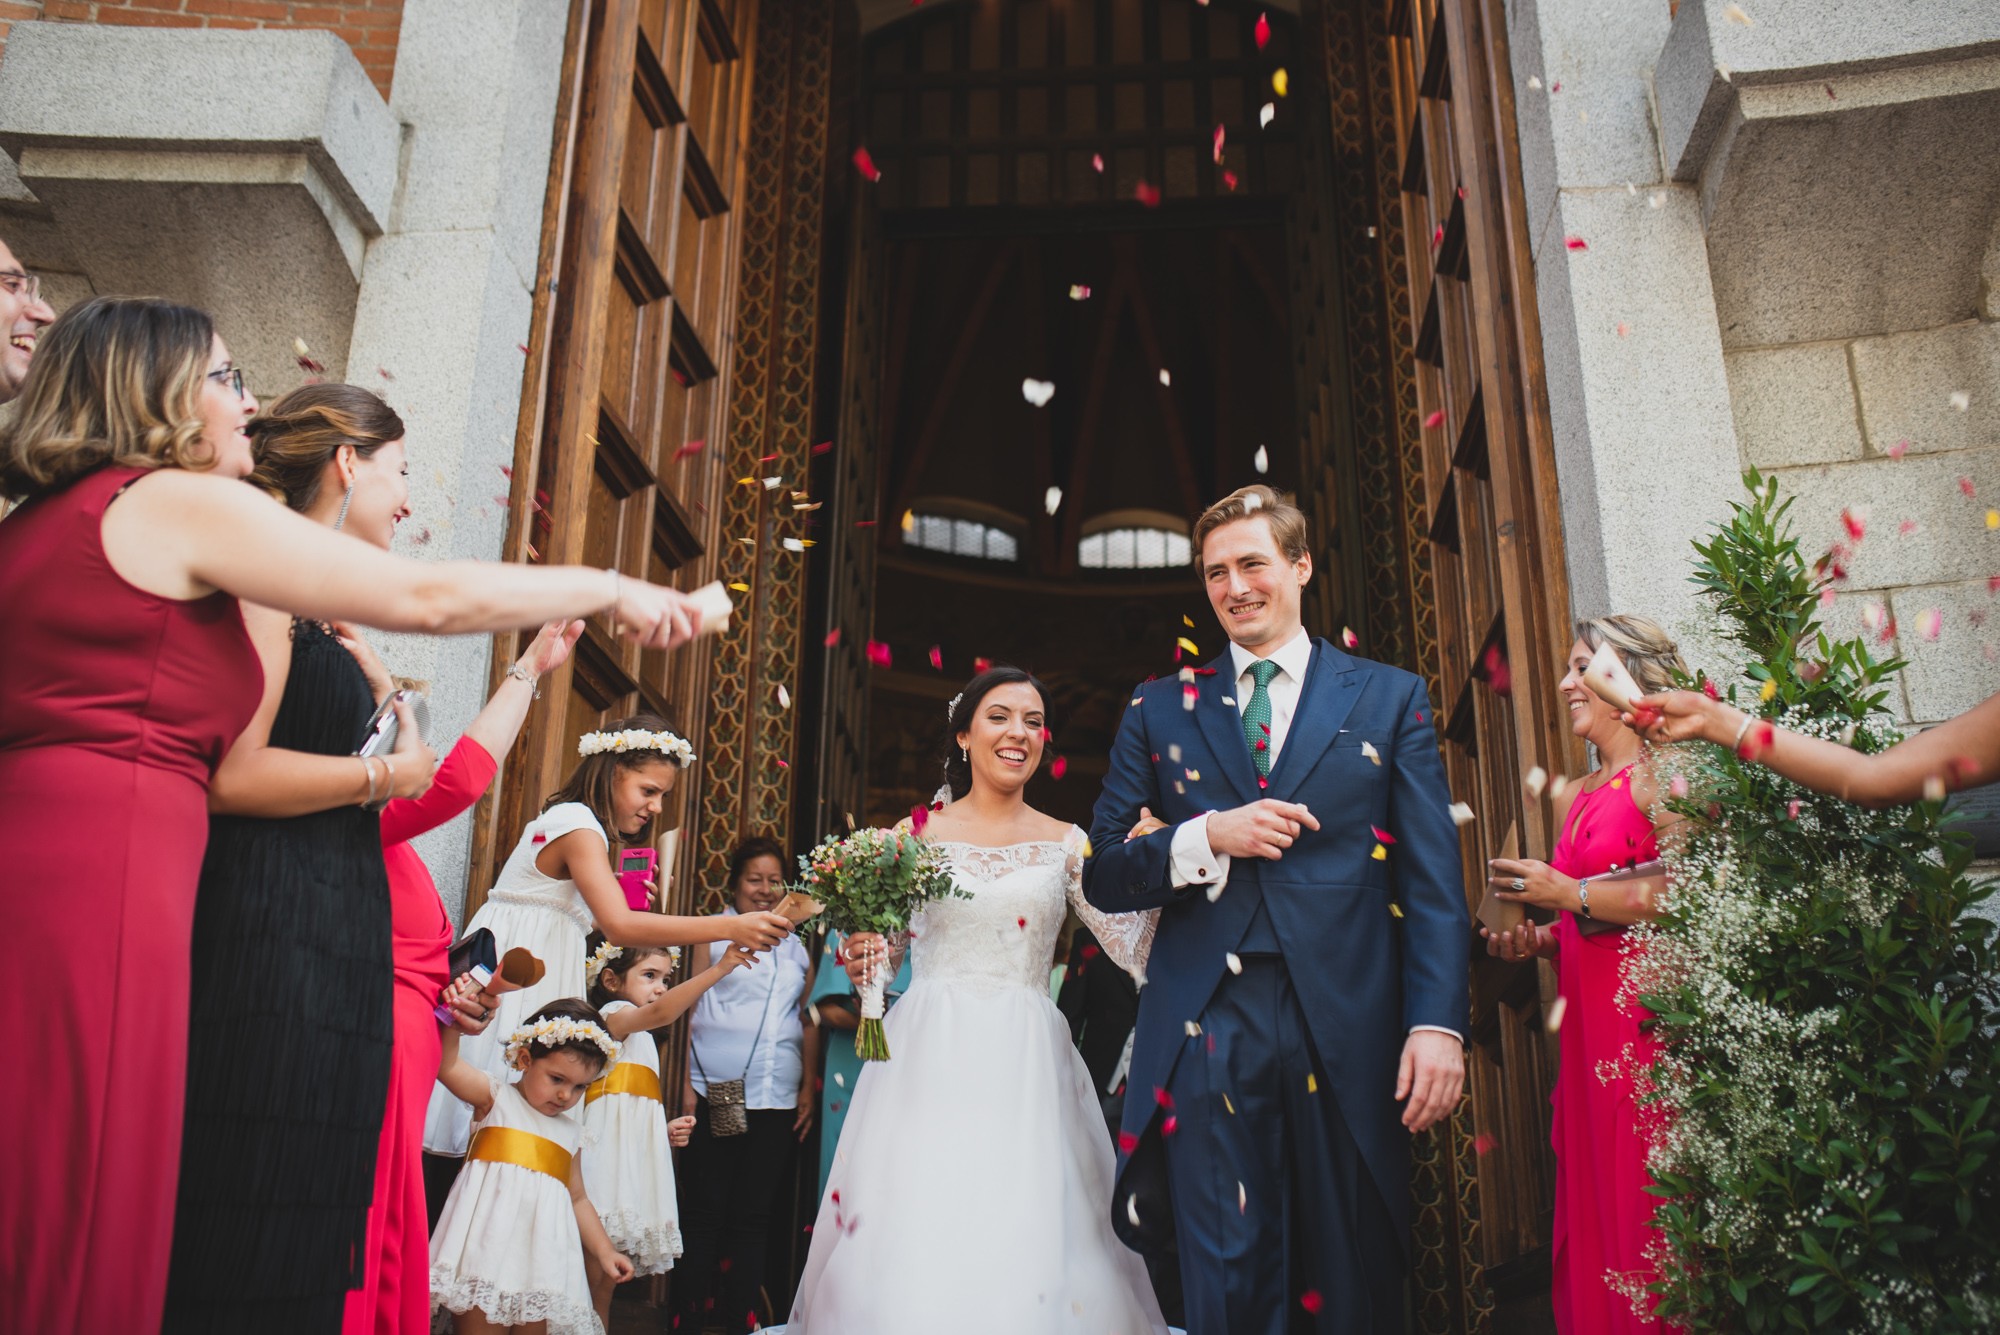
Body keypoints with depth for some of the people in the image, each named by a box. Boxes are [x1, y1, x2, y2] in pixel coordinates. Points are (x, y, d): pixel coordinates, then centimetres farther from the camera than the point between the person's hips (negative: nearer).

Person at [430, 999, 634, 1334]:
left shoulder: (571, 1132, 18)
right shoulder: (495, 1097, 6)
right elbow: (444, 1064, -9)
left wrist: (604, 1250, 18)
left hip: (541, 1254, 4)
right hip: (487, 1243, -4)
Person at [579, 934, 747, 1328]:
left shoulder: (639, 1040, 26)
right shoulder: (614, 1014, -3)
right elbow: (661, 1012, -27)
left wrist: (665, 1131, 8)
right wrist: (720, 968, -34)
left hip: (633, 1159, 9)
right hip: (608, 1158, -9)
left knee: (606, 1282, 8)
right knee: (590, 1279, -11)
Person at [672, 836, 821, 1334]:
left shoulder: (797, 947, 14)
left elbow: (810, 1022, 14)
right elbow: (691, 1009, 1)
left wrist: (808, 1089, 7)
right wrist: (688, 1084, -7)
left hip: (778, 1101, 3)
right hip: (717, 1093, -3)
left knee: (754, 1213, 8)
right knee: (705, 1209, 2)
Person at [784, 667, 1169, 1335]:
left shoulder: (1067, 845, 8)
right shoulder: (916, 835, 6)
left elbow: (1133, 946, 0)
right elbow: (881, 947, 8)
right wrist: (863, 960, -14)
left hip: (1025, 1067, 1)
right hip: (930, 1057, 0)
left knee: (1029, 1240, -5)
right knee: (916, 1224, -5)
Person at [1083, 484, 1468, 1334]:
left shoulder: (1391, 699, 10)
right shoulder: (1159, 711, 13)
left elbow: (1433, 879, 3)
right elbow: (1103, 875, 8)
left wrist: (1439, 1022, -9)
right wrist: (1205, 838, -10)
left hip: (1350, 1029, 0)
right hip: (1207, 1027, 1)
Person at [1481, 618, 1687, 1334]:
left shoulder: (1662, 775, -6)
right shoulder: (1573, 797, 18)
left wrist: (1572, 893, -16)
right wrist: (1535, 941, 7)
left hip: (1650, 1012, -8)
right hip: (1588, 1021, 8)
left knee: (1646, 1207, -3)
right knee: (1591, 1204, 10)